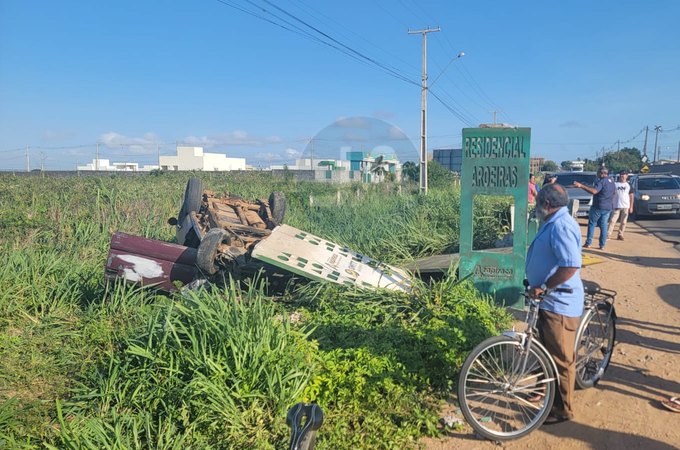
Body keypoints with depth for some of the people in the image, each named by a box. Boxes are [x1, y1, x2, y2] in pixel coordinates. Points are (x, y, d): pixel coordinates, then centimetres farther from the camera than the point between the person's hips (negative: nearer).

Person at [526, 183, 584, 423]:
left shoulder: (561, 226, -24)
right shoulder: (552, 223, 11)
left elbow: (570, 266, -32)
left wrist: (543, 287, -25)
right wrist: (537, 284, 21)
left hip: (559, 304, -11)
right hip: (548, 301, 11)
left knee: (561, 358, 2)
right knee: (548, 351, 24)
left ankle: (563, 409, 16)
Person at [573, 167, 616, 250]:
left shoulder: (601, 181, -16)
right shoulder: (612, 182, 12)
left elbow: (594, 191, -31)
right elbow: (614, 192, 27)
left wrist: (581, 186, -36)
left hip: (598, 207, -7)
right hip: (608, 208, 7)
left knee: (592, 224, 5)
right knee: (604, 226, 9)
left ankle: (588, 243, 3)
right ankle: (602, 245, 8)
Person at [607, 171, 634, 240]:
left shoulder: (628, 185, 5)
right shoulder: (615, 184, 5)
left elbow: (631, 196, 5)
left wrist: (631, 207, 0)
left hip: (625, 206, 1)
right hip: (616, 206, -1)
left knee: (623, 222, 4)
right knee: (612, 221, -6)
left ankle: (620, 235, 12)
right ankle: (608, 234, -7)